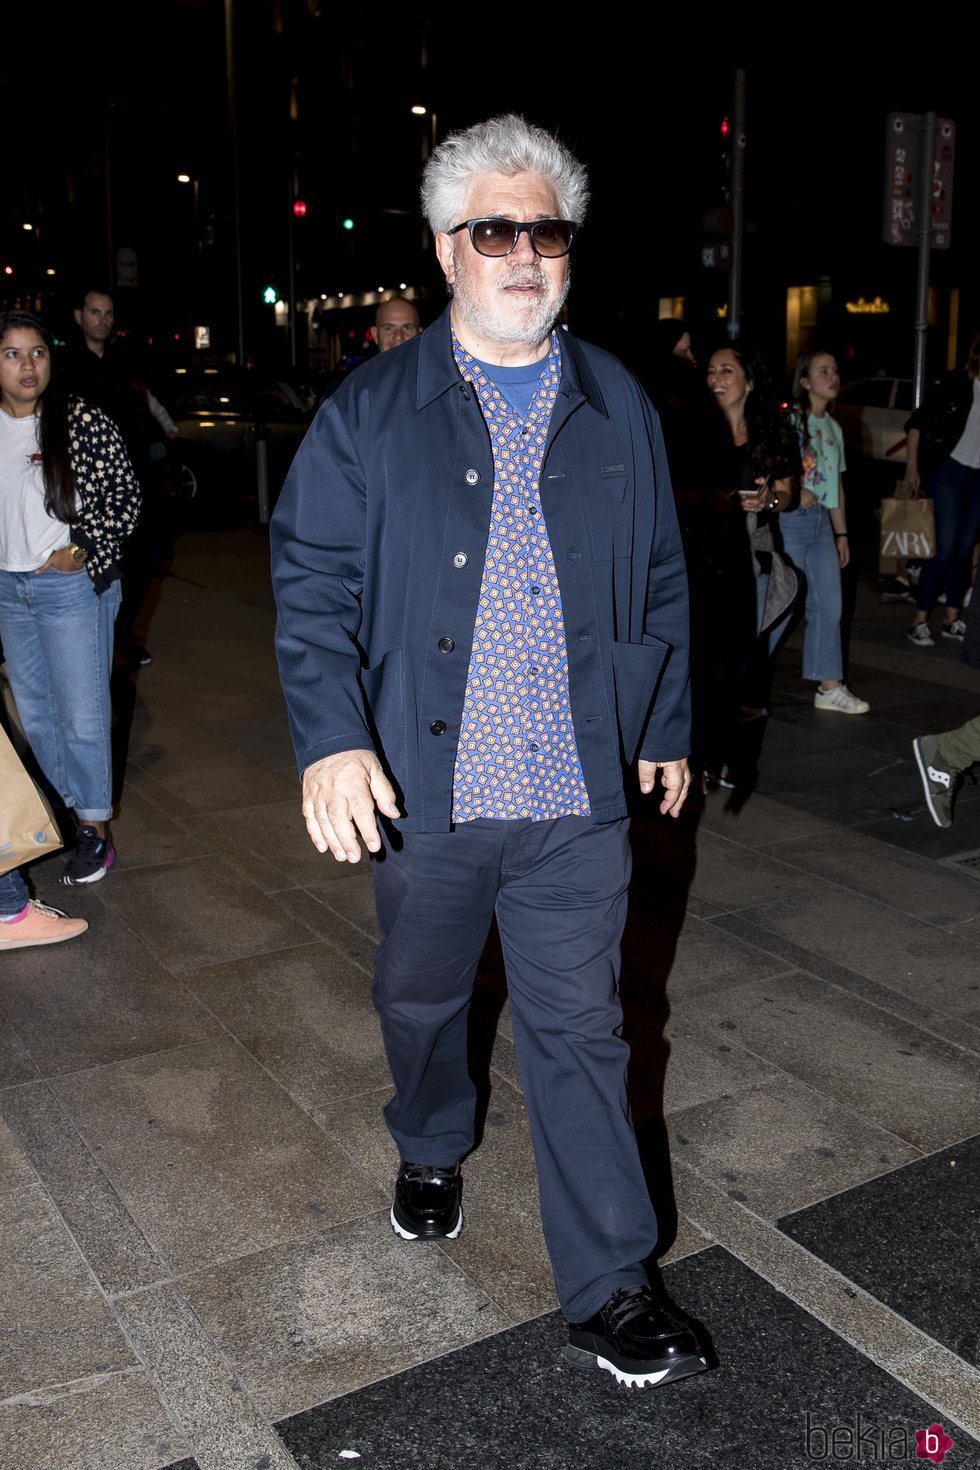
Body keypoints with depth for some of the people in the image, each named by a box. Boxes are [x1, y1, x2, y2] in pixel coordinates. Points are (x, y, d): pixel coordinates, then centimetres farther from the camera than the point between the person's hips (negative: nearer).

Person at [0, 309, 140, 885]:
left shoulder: (83, 421, -10)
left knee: (82, 712, -1)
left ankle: (95, 831, 9)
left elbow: (124, 493, -9)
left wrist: (81, 550, -16)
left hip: (72, 585, -6)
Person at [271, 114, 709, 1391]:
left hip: (578, 801, 1)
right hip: (422, 793, 0)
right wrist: (332, 737, -19)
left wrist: (666, 727, 14)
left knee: (579, 1033, 6)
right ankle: (431, 1151, 51)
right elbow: (314, 582, -6)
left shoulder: (619, 408, 5)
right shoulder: (372, 410, -2)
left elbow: (661, 582, 12)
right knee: (422, 1000, 20)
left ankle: (612, 1293, 19)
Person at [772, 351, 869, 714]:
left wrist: (841, 532, 17)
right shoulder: (789, 418, -6)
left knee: (829, 604, 5)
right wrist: (793, 491, -23)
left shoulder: (834, 427, 17)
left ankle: (830, 687, 11)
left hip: (822, 521, 7)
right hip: (790, 519, -7)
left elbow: (836, 485, 19)